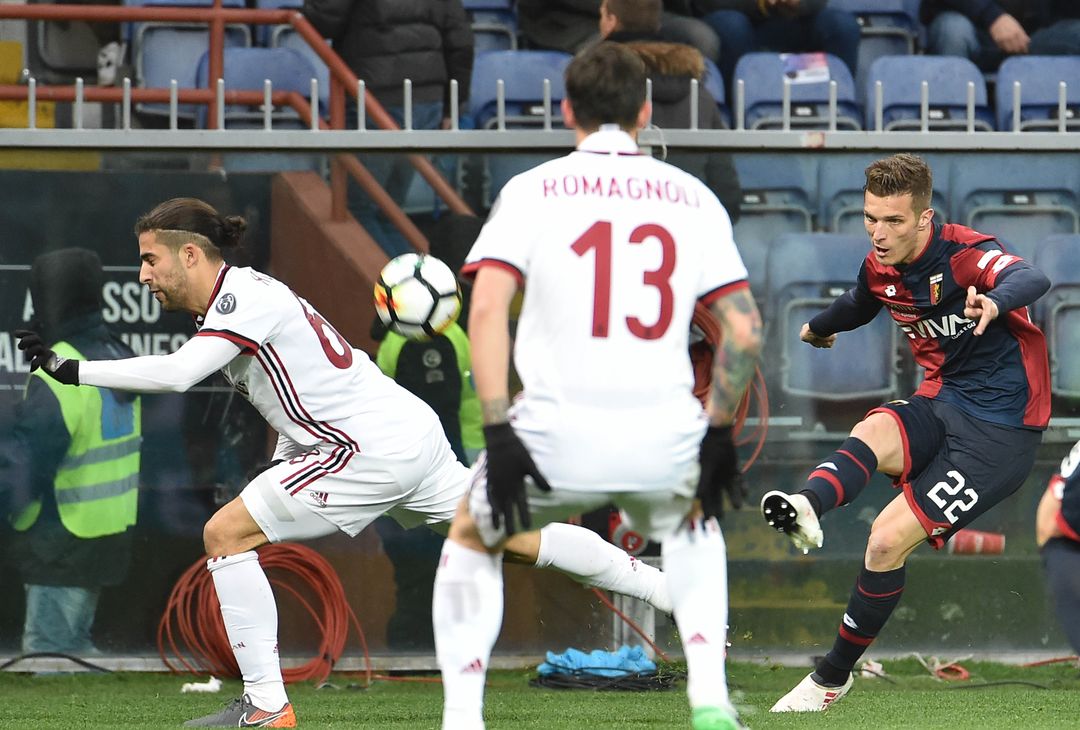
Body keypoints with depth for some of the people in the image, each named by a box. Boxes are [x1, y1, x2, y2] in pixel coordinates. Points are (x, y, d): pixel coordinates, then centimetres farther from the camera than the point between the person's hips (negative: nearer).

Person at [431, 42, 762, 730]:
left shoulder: (532, 190, 5)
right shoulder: (692, 197, 10)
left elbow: (486, 309, -9)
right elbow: (745, 329, 5)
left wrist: (498, 434, -9)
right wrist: (719, 435, 17)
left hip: (559, 435, -2)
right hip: (665, 435, 2)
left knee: (471, 539, 27)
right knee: (690, 522, 36)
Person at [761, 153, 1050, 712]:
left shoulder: (963, 254, -19)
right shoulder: (879, 268, 3)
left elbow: (1030, 279, -41)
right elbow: (859, 305, 30)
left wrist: (995, 302, -64)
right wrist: (819, 327, 51)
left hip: (1001, 429, -6)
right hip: (940, 404, 6)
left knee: (888, 539, -14)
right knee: (873, 433, -31)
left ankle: (834, 675, 0)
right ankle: (808, 509, -60)